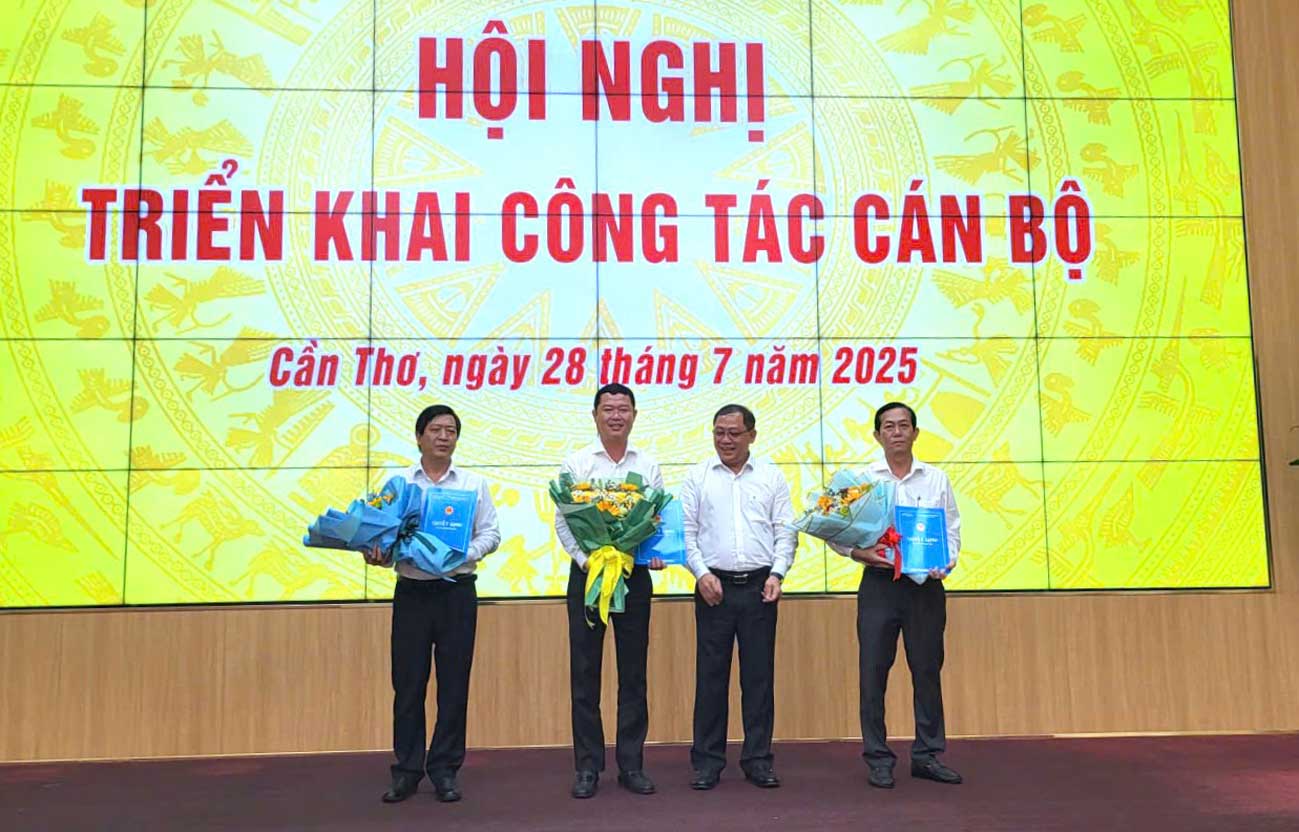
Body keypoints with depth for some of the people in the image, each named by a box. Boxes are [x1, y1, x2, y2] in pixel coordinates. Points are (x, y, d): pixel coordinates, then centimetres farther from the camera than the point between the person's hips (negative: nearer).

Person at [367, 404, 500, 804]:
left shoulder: (473, 483, 7)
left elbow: (490, 533, 3)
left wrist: (463, 555, -15)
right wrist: (378, 554, -18)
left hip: (457, 591, 0)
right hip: (411, 591, 0)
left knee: (454, 684, 4)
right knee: (407, 684, 4)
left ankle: (445, 770, 16)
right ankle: (406, 771, 16)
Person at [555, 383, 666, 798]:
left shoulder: (648, 465, 7)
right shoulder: (576, 463, 2)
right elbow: (562, 520, -2)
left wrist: (660, 552, -11)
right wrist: (585, 559, -14)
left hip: (635, 574, 2)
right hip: (588, 573, -1)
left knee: (633, 673, 7)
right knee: (585, 673, 3)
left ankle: (631, 764, 17)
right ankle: (588, 767, 13)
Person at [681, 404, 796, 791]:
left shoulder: (771, 476, 8)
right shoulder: (698, 476, 6)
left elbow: (785, 531, 6)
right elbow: (686, 531, 2)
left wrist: (777, 573, -7)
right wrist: (701, 573, -9)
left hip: (759, 586, 1)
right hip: (714, 586, -1)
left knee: (759, 675, 5)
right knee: (711, 674, 3)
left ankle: (758, 760, 16)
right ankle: (707, 762, 12)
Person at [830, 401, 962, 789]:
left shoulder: (937, 479, 8)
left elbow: (952, 530, 8)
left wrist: (945, 563, -9)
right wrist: (861, 552, -15)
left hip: (926, 585, 2)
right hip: (879, 584, -1)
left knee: (927, 671, 8)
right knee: (873, 672, 1)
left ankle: (927, 755, 20)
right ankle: (878, 759, 11)